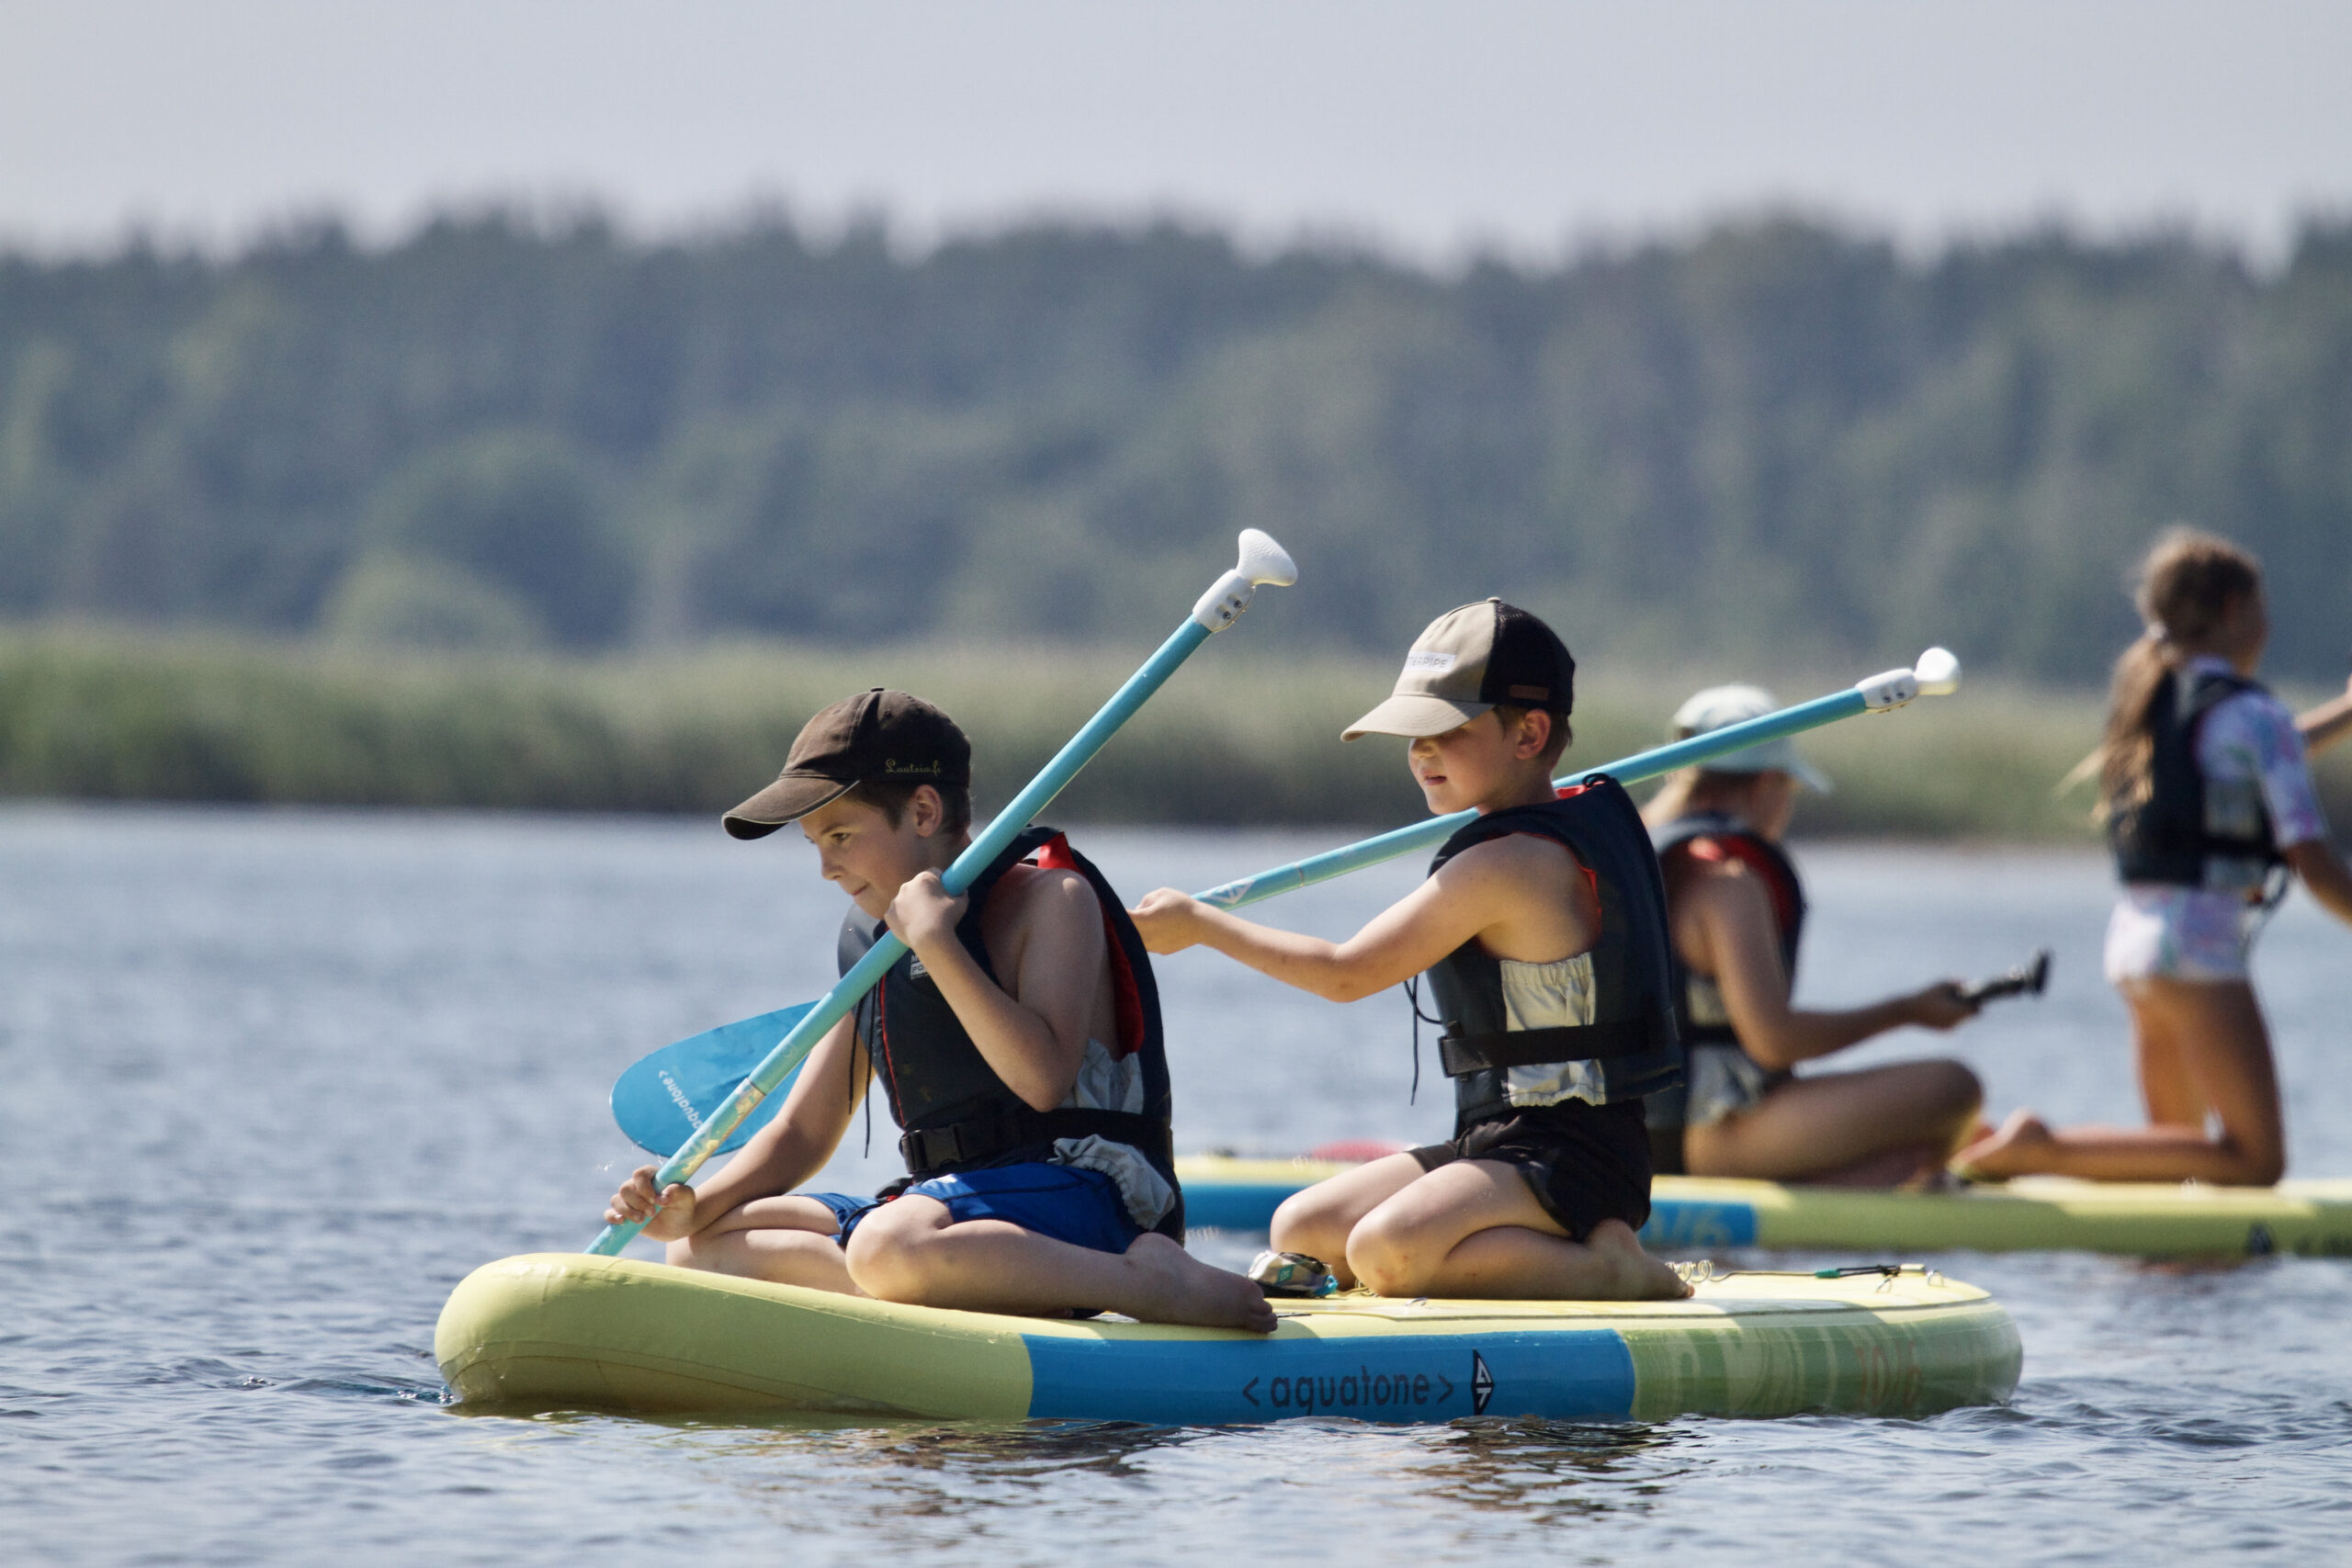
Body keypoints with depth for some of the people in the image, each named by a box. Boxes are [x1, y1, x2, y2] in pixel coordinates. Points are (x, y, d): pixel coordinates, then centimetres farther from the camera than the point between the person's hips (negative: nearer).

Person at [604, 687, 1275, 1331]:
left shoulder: (1052, 897, -5)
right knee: (702, 1247, -4)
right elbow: (801, 1132, 18)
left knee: (888, 1245, -39)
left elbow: (1044, 1079, -21)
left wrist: (936, 943, -19)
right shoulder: (873, 945, 18)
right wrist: (690, 1210, 0)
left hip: (1079, 1196, -8)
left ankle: (1149, 1281, -29)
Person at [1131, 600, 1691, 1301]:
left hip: (1571, 1160, -11)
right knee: (1301, 1230, 6)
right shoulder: (1592, 814, 9)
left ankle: (1608, 1269, -17)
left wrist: (1199, 923, -3)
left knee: (1385, 1250, -34)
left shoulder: (1505, 866, -19)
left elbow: (1346, 973, -12)